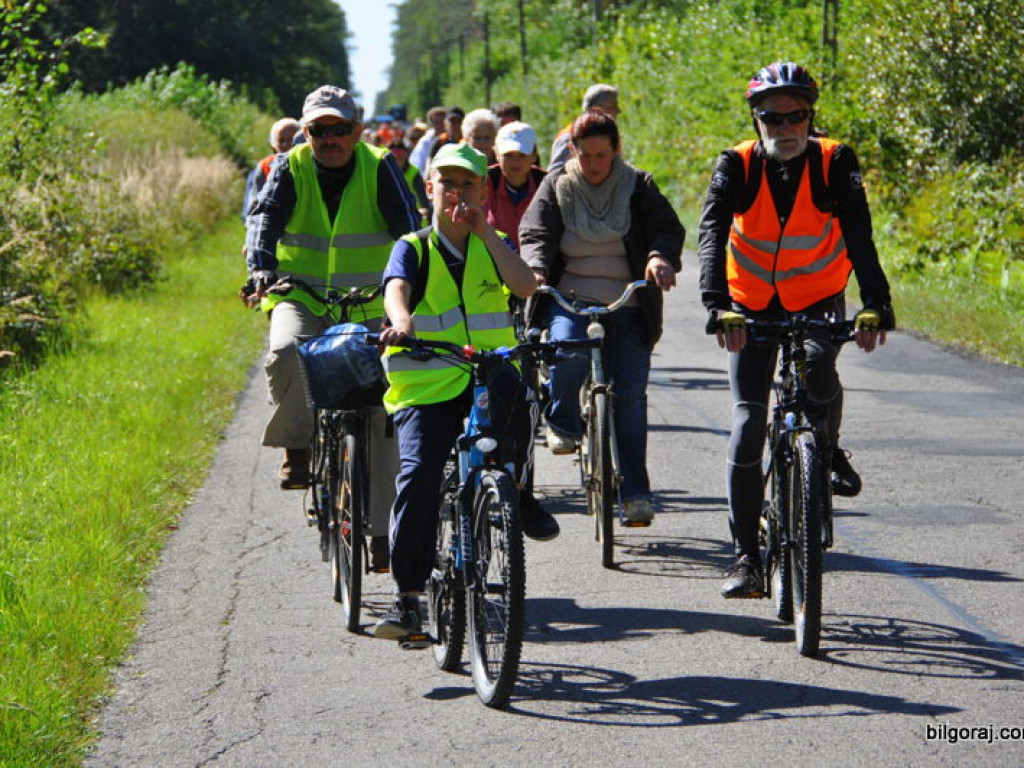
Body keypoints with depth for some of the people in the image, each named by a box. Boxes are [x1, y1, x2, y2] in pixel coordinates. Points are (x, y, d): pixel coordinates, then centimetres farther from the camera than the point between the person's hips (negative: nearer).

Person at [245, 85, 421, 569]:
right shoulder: (290, 169, -2)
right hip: (301, 296, 0)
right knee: (285, 352, -35)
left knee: (380, 416, -4)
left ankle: (381, 526, 5)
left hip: (367, 305, 0)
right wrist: (263, 268, -35)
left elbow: (406, 225, -13)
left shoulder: (379, 169, -4)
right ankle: (297, 447, -13)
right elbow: (265, 217, -16)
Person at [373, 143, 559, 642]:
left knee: (510, 383, -36)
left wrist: (486, 232, -5)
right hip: (426, 386, -1)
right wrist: (401, 322, -39)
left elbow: (526, 285, -7)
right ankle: (408, 599, -12)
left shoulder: (490, 246, 14)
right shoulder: (414, 248, 7)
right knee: (418, 474, -22)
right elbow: (396, 289, -16)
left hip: (485, 379, 1)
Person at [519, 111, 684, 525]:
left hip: (627, 306, 0)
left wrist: (661, 257, -26)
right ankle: (563, 424, -3)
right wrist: (535, 268, -23)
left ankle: (635, 491, 0)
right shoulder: (557, 186, 8)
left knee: (630, 393, -7)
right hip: (571, 297, 0)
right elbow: (535, 233, 0)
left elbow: (667, 227, -3)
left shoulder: (638, 186, 6)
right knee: (566, 351, -32)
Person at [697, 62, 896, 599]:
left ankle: (828, 450, -1)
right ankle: (746, 556, 2)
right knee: (748, 424, -6)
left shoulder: (835, 162, -15)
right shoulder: (736, 166, -15)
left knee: (817, 365, -33)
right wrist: (718, 307, -42)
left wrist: (876, 305, -39)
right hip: (751, 306, 1)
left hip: (818, 300, -1)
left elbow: (859, 237, -24)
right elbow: (712, 235, -27)